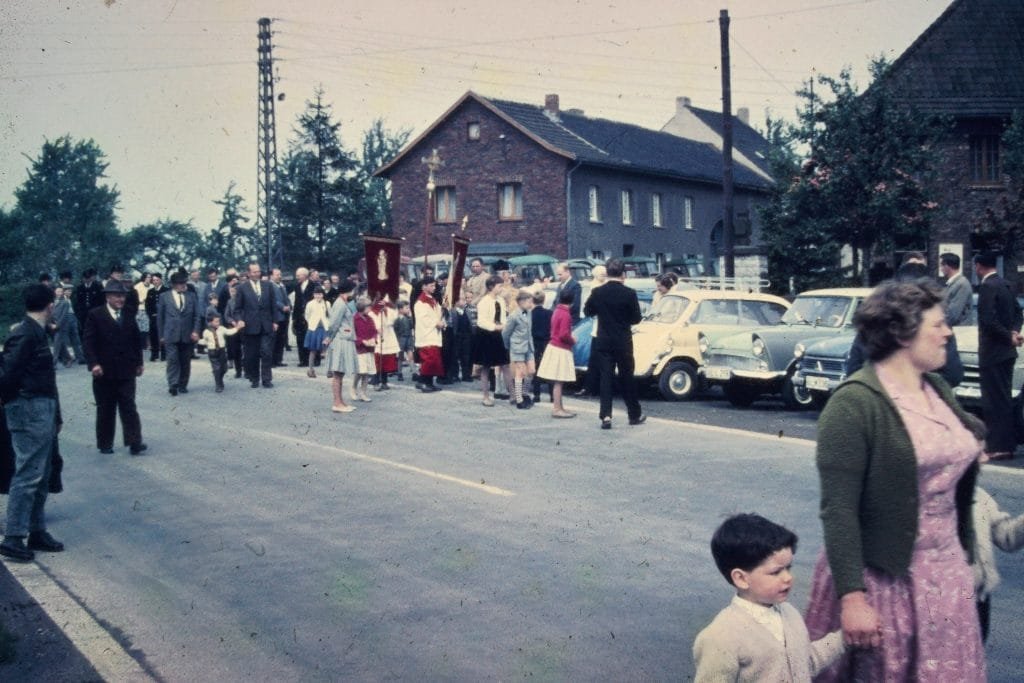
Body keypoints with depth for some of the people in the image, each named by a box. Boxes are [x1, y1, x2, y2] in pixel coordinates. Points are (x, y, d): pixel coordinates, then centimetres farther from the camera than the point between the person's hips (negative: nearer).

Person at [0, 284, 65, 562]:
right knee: (28, 475, -7)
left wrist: (55, 413, 14)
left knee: (41, 476, 15)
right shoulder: (25, 335, -16)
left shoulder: (36, 333, 14)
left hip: (43, 410, 10)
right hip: (31, 411, -10)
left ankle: (37, 532, 23)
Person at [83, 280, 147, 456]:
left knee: (129, 407, -4)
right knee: (105, 409, 7)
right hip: (104, 371, -2)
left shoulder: (129, 315, 10)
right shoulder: (95, 315, -3)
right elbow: (88, 341, -7)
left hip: (126, 370, 2)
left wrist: (139, 362, 11)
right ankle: (105, 444, 16)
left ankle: (134, 443, -7)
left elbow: (136, 340, 15)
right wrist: (93, 364, -16)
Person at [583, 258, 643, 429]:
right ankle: (635, 414, 20)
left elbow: (587, 311, 8)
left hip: (603, 342, 1)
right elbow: (636, 318, -4)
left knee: (605, 378, 5)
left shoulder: (597, 292, -5)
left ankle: (606, 416, -4)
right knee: (627, 378, 11)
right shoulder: (629, 293, -11)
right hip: (623, 343, -1)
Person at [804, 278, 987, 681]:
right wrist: (852, 597, -22)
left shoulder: (938, 389, 6)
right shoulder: (855, 403, -17)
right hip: (880, 578, -6)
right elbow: (838, 509, -20)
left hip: (945, 573, 7)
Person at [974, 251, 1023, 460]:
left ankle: (999, 447, -6)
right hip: (1006, 351, 10)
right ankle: (1006, 444, 22)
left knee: (995, 401, -7)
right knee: (1003, 400, 15)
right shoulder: (1003, 284, 13)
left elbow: (988, 320, -24)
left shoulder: (987, 286, -16)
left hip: (993, 352, -10)